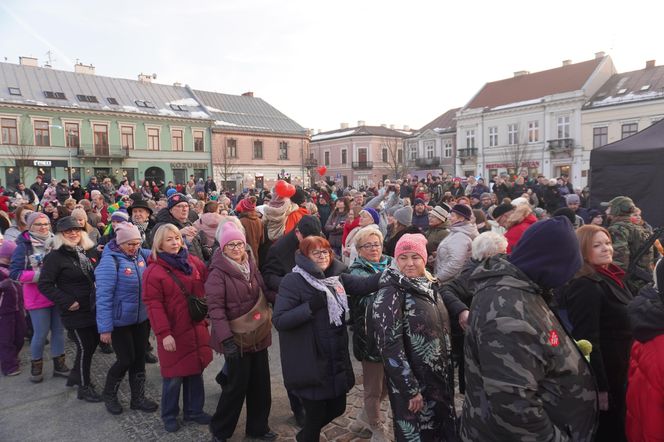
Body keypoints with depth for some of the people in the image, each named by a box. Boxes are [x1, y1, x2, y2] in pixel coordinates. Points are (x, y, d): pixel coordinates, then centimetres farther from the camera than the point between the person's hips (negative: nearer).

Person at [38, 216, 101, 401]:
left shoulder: (89, 251, 7)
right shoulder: (56, 256, -12)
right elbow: (44, 284, -14)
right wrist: (67, 302, -19)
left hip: (94, 308, 7)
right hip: (76, 310, -6)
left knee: (93, 343, 17)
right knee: (85, 347, 2)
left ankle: (76, 375, 39)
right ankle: (84, 387, 20)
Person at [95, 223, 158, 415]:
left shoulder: (141, 255, -3)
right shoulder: (110, 261, -19)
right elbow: (103, 297, -18)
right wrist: (105, 328, -18)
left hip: (142, 318, 6)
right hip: (120, 322, -5)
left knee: (140, 358, 14)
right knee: (126, 360, 3)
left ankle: (138, 398, 32)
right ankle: (109, 394, 31)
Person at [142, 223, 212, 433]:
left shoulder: (194, 262, 3)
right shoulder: (153, 271, -11)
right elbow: (153, 305, -15)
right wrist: (164, 333, -19)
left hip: (196, 328, 5)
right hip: (173, 332, -5)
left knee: (196, 371, 16)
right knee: (173, 376, 7)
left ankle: (194, 410, 34)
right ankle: (169, 416, 29)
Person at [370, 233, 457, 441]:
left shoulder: (430, 286, 4)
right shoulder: (391, 292, -19)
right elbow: (389, 345, -22)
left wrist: (447, 371, 11)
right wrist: (410, 388, -20)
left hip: (440, 378, 7)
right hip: (412, 382, -7)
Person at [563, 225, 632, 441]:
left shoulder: (611, 278, 7)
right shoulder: (585, 286, -23)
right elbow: (587, 339, -26)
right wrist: (600, 387, -24)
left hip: (619, 374, 9)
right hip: (605, 377, -9)